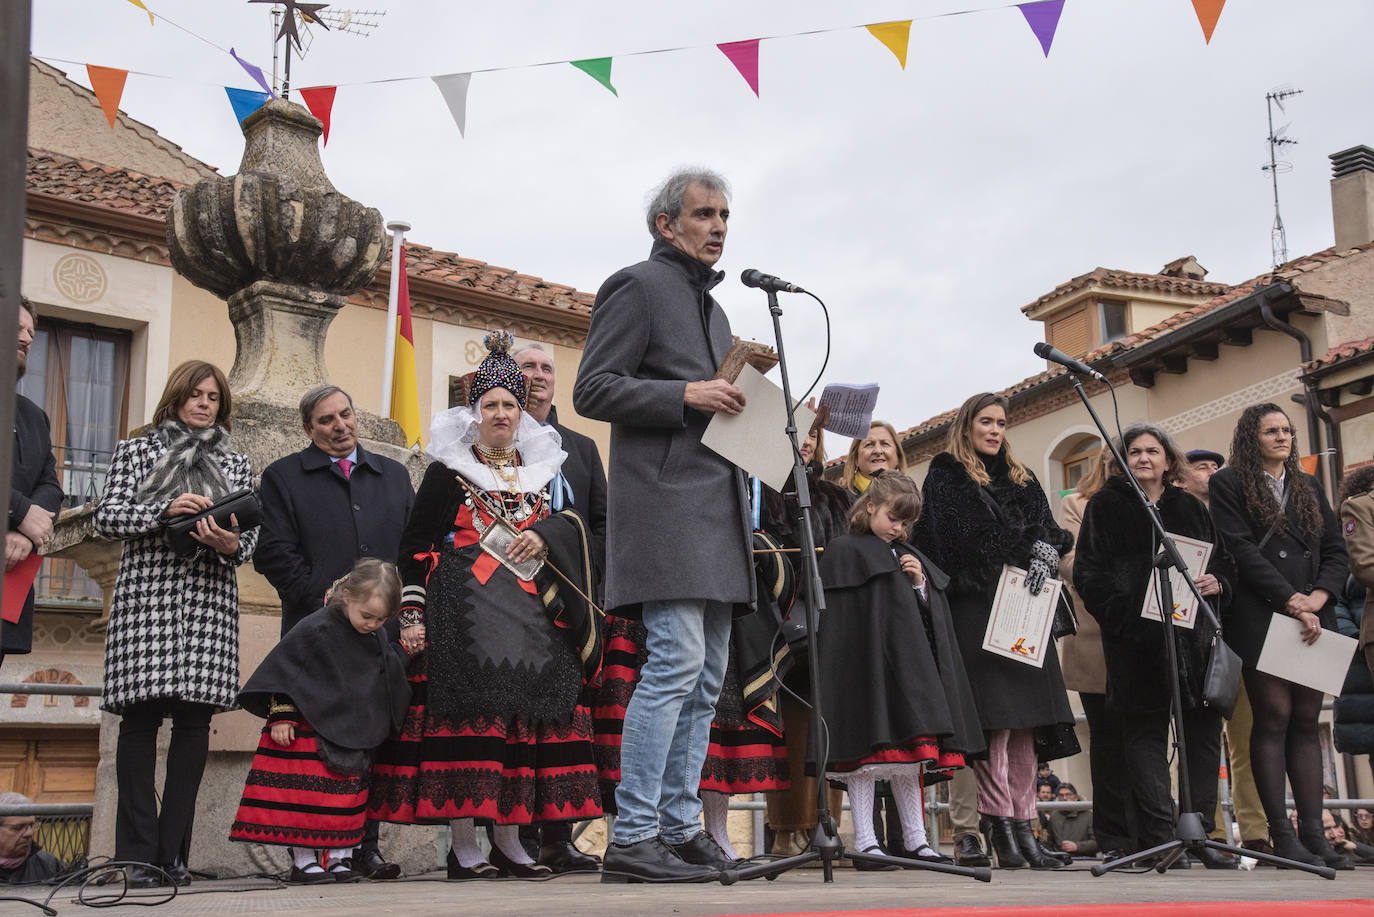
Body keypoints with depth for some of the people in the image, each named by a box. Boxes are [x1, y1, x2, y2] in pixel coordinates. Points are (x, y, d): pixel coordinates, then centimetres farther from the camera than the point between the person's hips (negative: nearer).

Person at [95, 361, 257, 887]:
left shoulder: (236, 464, 19)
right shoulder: (135, 452, 14)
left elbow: (251, 537, 14)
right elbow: (107, 517, 2)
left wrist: (230, 544, -9)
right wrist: (166, 510, -13)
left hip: (210, 602, 2)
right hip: (145, 597, -2)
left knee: (194, 720, -4)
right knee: (140, 716, -9)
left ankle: (173, 853, 0)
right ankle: (141, 856, -7)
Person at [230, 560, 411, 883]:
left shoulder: (377, 638, 4)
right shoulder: (316, 629, -17)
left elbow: (388, 684, 21)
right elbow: (283, 669, -12)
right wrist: (281, 714, -14)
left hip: (351, 736, 6)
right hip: (309, 732, -6)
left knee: (348, 793, 7)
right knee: (307, 793, -7)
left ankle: (339, 856, 15)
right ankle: (303, 860, 0)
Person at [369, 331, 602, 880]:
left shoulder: (542, 468, 19)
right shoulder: (448, 469, 6)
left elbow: (574, 525, 18)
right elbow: (417, 545, 1)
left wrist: (544, 535, -5)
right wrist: (412, 616, -8)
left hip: (531, 609, 4)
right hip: (465, 611, -4)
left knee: (525, 715, 0)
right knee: (468, 712, -12)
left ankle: (509, 840, 7)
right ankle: (463, 846, -7)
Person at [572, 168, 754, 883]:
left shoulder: (713, 309, 27)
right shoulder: (637, 286, 1)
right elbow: (592, 391, -9)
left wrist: (742, 407, 12)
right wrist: (685, 395, -17)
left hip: (717, 506, 9)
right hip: (665, 499, -9)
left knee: (706, 677, 6)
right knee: (677, 660, -16)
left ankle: (681, 829, 11)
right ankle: (632, 839, -13)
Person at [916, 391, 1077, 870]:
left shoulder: (1021, 479, 25)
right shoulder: (945, 476, 7)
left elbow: (1049, 528, 14)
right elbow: (958, 537, -6)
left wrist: (1046, 553, -9)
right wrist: (1026, 554, -5)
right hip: (976, 609, -6)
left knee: (1025, 721, 1)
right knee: (996, 717, -13)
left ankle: (1024, 826, 2)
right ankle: (1001, 825, -14)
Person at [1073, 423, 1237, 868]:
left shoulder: (1191, 508, 18)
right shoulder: (1105, 506, 6)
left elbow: (1226, 559, 19)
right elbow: (1088, 571, -2)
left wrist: (1218, 581, -4)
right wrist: (1121, 610, -16)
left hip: (1194, 631, 4)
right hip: (1135, 636, -4)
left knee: (1204, 730, 2)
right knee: (1145, 733, -2)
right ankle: (1157, 837, -2)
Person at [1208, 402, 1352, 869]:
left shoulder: (1309, 487, 20)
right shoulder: (1229, 484, 3)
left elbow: (1335, 550, 14)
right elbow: (1242, 551, -7)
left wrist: (1317, 598, -4)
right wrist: (1293, 601, -13)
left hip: (1314, 620, 5)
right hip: (1260, 618, -5)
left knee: (1306, 722, 3)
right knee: (1274, 718, -8)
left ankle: (1313, 832, 2)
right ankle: (1282, 835, -7)